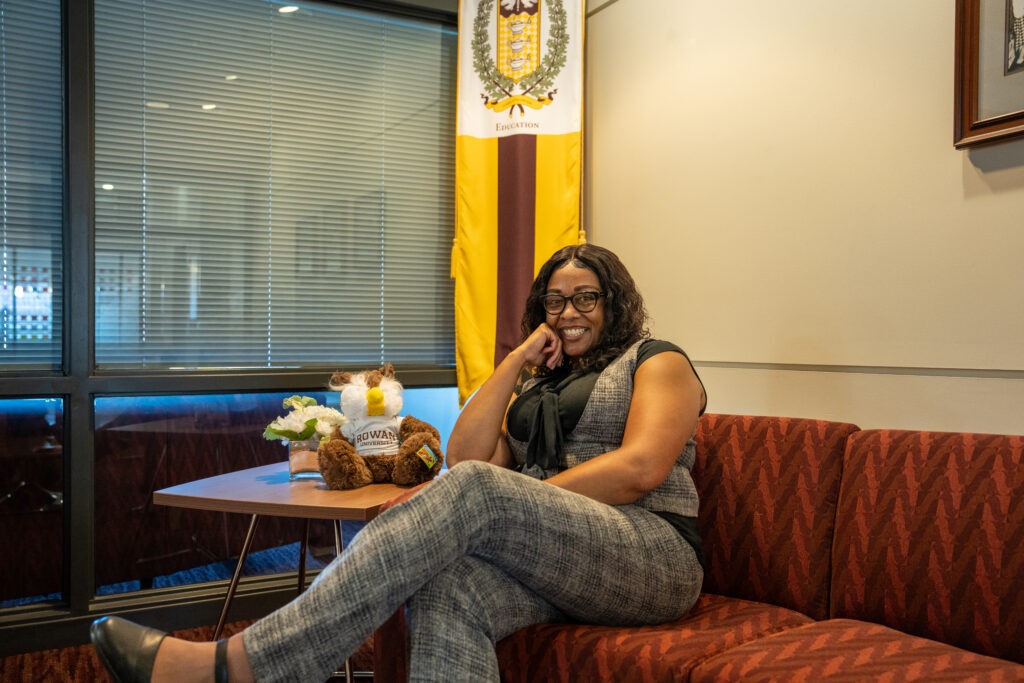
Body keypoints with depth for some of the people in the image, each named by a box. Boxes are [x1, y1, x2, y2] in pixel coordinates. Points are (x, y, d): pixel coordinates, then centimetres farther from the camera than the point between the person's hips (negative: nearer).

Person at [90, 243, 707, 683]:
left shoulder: (656, 360, 12)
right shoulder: (535, 383, 28)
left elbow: (641, 468, -7)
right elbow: (464, 458, 12)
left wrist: (521, 502, -11)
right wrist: (518, 360, 10)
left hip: (653, 553, -4)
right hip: (553, 560, 5)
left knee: (477, 492, -32)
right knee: (447, 588, -33)